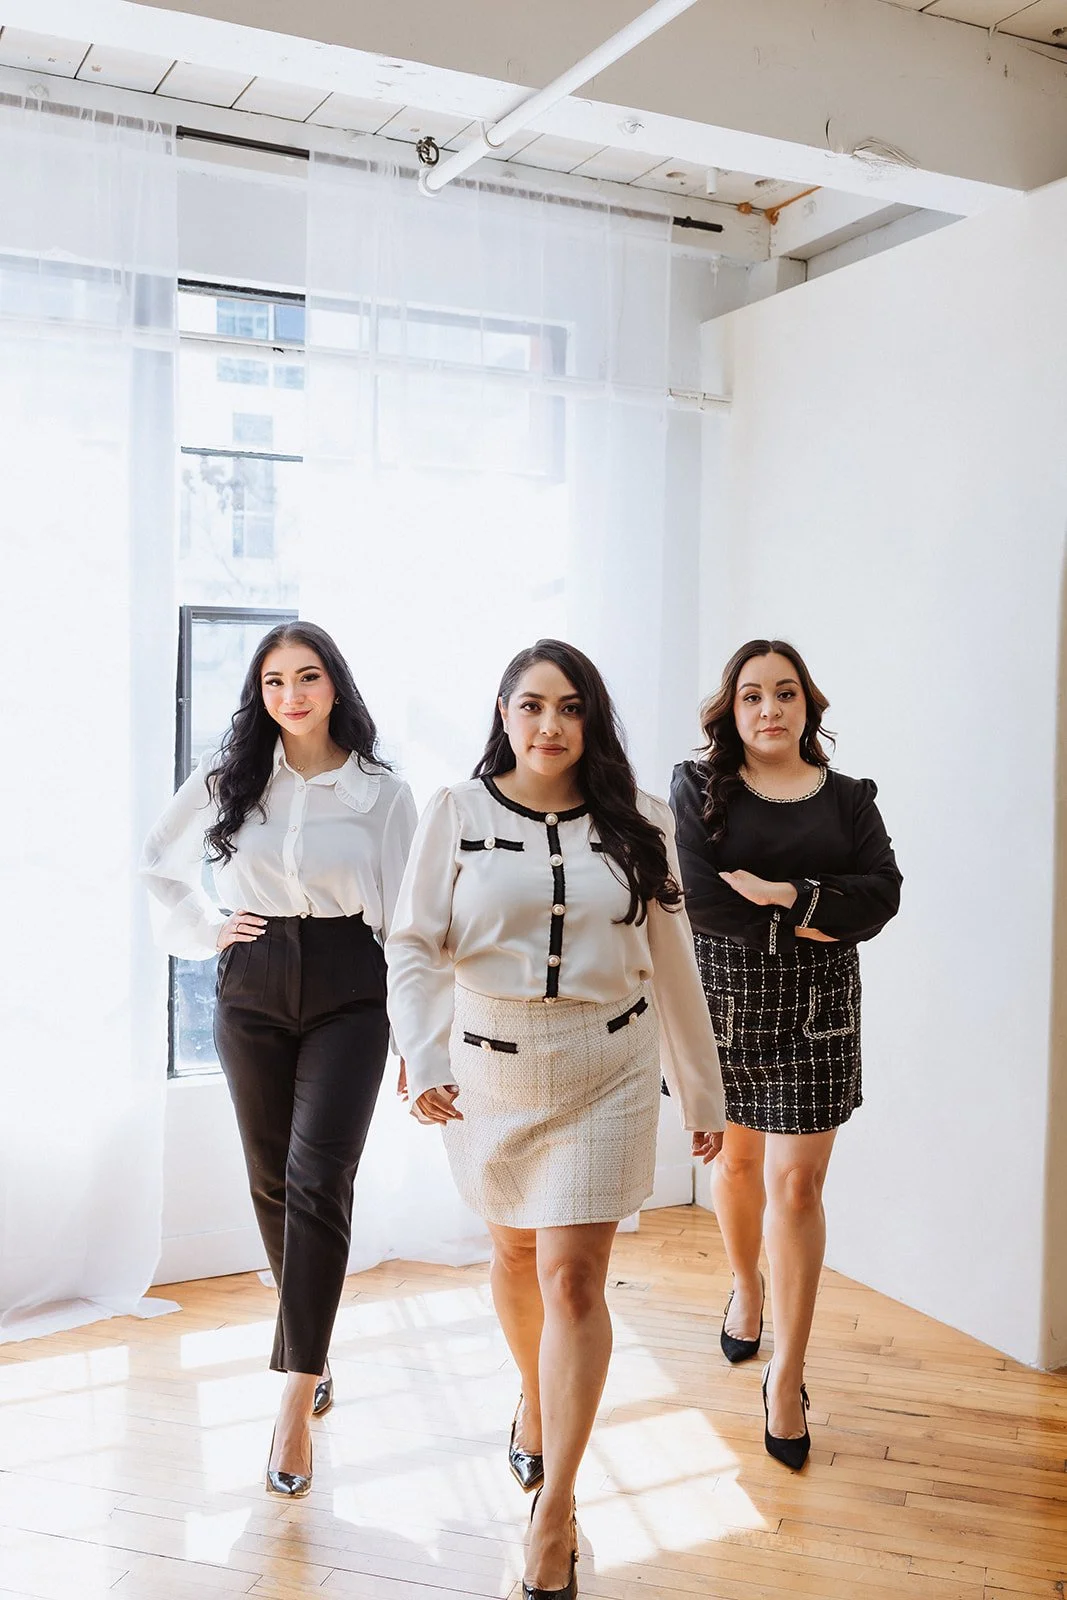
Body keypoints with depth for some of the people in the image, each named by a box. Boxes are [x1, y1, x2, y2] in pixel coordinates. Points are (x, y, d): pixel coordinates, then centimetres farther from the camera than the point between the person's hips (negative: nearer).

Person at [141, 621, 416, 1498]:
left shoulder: (382, 792, -1)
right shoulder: (227, 778, 5)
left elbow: (405, 916, -1)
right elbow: (160, 865, 18)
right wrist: (205, 930, 4)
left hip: (349, 992, -3)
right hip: (253, 989, 3)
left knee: (318, 1178, -13)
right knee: (272, 1179, 11)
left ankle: (297, 1393, -7)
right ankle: (309, 1345, 31)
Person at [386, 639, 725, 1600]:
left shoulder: (637, 824, -1)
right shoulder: (458, 812, -4)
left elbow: (672, 964, 4)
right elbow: (415, 946, -6)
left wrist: (703, 1092, 8)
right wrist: (424, 1062, -21)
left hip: (605, 1076, -1)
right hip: (489, 1070, 1)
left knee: (573, 1278, -5)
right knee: (514, 1252, 20)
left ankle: (555, 1514, 8)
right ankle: (535, 1399, 49)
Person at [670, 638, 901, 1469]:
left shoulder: (848, 799, 5)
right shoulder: (698, 788, -1)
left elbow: (883, 892, -9)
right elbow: (695, 898, -15)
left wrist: (787, 893, -21)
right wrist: (804, 926, -14)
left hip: (816, 1012, 0)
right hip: (724, 1002, 0)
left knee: (797, 1184, -3)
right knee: (737, 1159, 18)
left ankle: (788, 1376, 10)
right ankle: (746, 1289, 47)